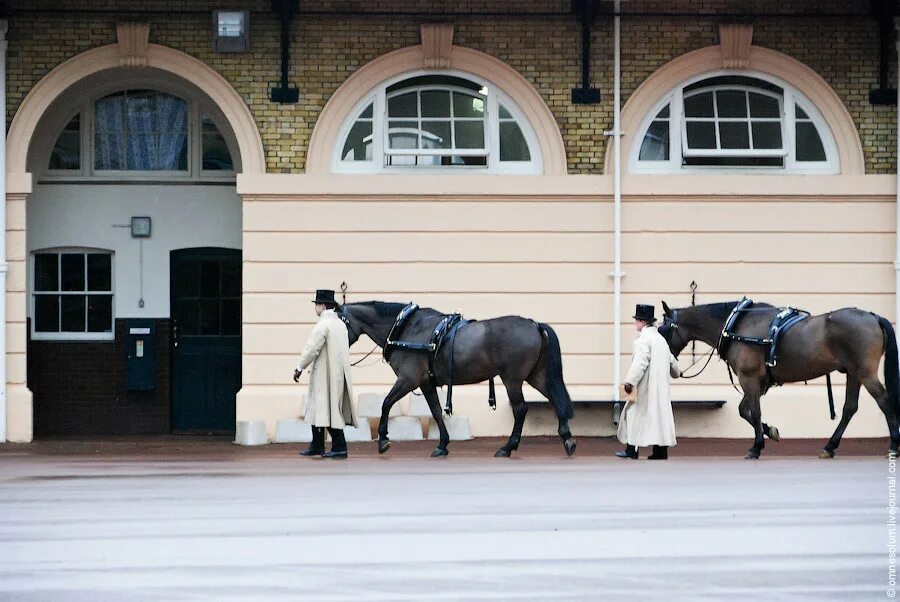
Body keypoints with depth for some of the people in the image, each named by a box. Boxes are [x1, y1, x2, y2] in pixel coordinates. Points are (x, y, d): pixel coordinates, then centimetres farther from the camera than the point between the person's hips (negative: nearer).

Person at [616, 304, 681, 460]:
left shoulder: (644, 339, -13)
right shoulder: (661, 339, 16)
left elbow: (640, 363, -24)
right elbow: (672, 361, 26)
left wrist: (630, 381, -28)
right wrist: (676, 373, 47)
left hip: (645, 387, -8)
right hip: (661, 387, 8)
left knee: (633, 414, -1)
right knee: (660, 414, 8)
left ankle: (632, 450, -2)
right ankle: (661, 451, 6)